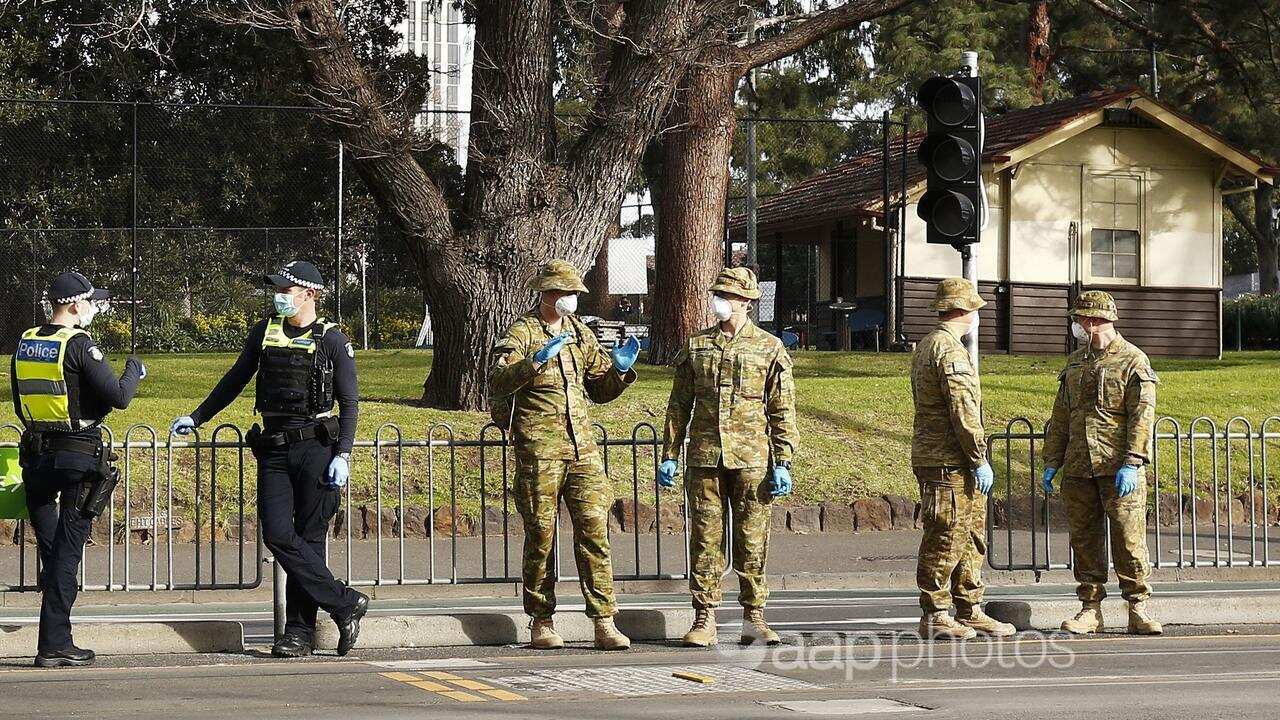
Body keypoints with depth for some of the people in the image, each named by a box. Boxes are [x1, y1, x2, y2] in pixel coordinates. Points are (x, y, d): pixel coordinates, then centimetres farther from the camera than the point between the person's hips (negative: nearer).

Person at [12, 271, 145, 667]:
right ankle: (54, 645, -4)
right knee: (67, 551, -3)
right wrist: (134, 370, 3)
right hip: (78, 458, -7)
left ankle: (55, 641, 19)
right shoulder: (79, 344, -13)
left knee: (50, 550, 16)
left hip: (36, 454, 7)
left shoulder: (25, 343, 9)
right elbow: (119, 397, -16)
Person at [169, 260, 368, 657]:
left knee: (309, 537, -3)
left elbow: (349, 402, 0)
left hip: (315, 447, -4)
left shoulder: (331, 339, -1)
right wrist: (197, 417, 23)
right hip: (274, 449, 4)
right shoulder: (264, 332, 11)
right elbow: (235, 380, 23)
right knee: (277, 534, -9)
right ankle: (345, 603, -4)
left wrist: (343, 454, -9)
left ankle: (300, 630, 2)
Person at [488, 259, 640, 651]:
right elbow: (497, 384, -17)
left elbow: (599, 391, 25)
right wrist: (535, 361, -29)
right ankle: (541, 622, 10)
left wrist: (618, 369, 5)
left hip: (582, 447, 5)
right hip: (539, 449, -5)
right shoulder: (522, 332, -2)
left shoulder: (580, 333, 17)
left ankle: (605, 623, -4)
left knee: (594, 529, -3)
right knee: (541, 534, 1)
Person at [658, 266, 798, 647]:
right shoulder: (696, 346, 11)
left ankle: (754, 618, 9)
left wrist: (783, 464, -3)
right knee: (705, 539, 1)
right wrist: (669, 456, 7)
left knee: (752, 541, 2)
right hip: (704, 458, 2)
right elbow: (679, 405, 13)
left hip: (751, 459, -2)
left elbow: (783, 411, 3)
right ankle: (704, 619, 5)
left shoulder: (770, 348, 4)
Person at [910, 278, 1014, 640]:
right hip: (948, 463, -11)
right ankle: (935, 617, -2)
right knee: (945, 539, -6)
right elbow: (963, 411, -21)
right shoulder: (950, 351, -15)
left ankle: (969, 612, 18)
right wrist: (980, 459, -17)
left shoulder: (926, 346, 19)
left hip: (932, 457, 11)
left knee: (972, 536, 14)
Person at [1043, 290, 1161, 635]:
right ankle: (1090, 609, 10)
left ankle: (1139, 610, -1)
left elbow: (1142, 416, -10)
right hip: (1078, 468, 6)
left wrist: (1132, 464, -18)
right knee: (1084, 538, 5)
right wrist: (1052, 462, 13)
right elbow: (1061, 416, 21)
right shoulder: (1074, 363, 17)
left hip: (1119, 468, -6)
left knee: (1129, 537, -7)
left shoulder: (1133, 361, -2)